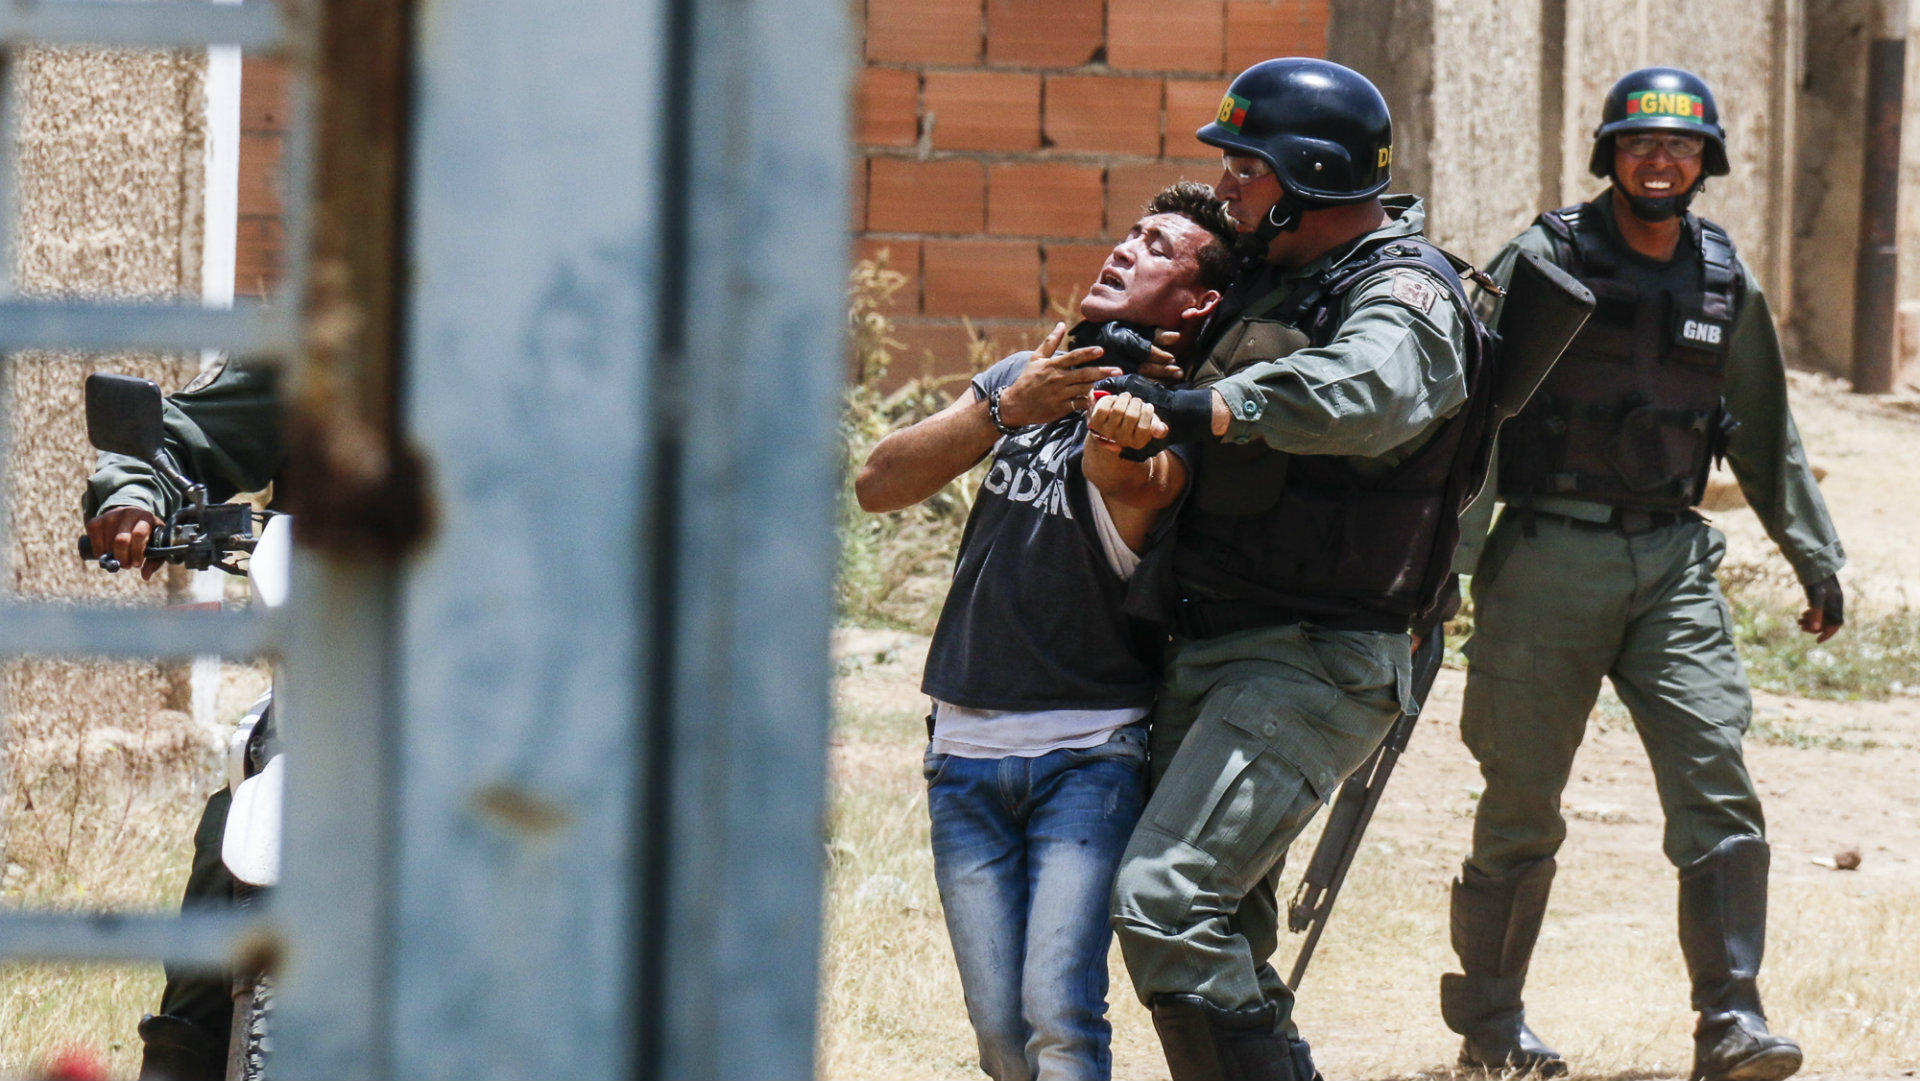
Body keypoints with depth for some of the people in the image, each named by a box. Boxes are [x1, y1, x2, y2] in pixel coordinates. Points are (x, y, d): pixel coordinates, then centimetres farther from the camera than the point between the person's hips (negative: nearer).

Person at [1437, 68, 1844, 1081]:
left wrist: (1816, 555, 22)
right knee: (1522, 809, 4)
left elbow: (1765, 434, 21)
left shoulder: (1726, 285, 9)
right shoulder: (1544, 263, -5)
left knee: (1718, 791, -10)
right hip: (1549, 558, -3)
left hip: (1672, 560, 3)